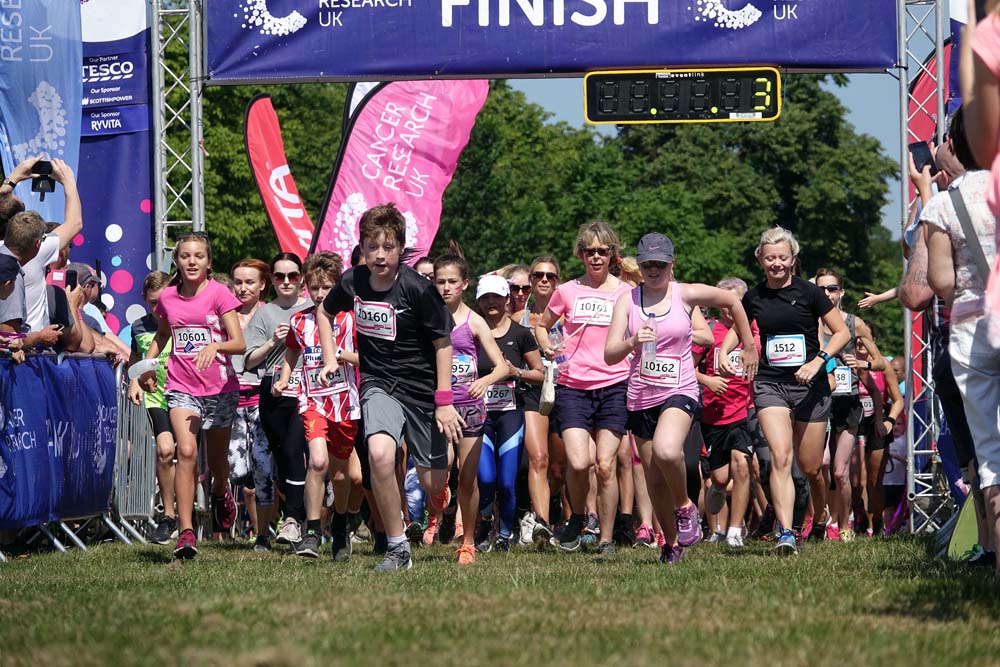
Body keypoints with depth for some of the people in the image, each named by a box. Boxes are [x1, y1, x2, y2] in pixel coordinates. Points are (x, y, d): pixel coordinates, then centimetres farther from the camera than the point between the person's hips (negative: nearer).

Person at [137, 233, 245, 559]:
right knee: (186, 451, -20)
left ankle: (221, 493, 50)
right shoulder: (167, 297, 5)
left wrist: (215, 347, -31)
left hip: (219, 387, -1)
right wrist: (148, 364, 10)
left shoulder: (219, 294, -6)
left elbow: (240, 343, -12)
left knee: (217, 459, 12)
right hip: (182, 387, 1)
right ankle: (186, 531, -23)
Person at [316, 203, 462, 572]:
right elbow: (325, 312, 18)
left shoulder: (417, 288, -18)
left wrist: (444, 401, -11)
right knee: (380, 454, -28)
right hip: (379, 385, 2)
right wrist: (330, 359, 7)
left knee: (433, 484, 4)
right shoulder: (353, 282, -5)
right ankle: (397, 549, -17)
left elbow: (443, 342, -9)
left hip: (422, 389, -2)